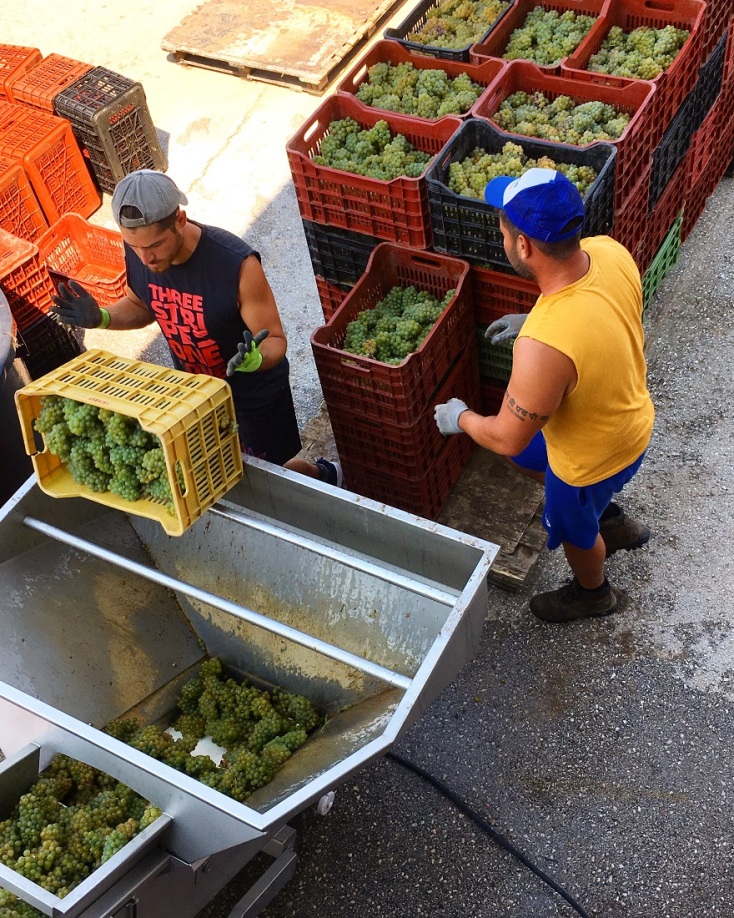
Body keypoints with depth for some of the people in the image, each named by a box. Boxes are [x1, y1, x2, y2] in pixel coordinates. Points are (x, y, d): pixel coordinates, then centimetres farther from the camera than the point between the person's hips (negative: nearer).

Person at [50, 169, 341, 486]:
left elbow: (274, 339, -26)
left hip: (253, 390, -5)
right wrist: (101, 318, -18)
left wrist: (254, 360, -49)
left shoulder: (236, 264, -36)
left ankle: (323, 474, 46)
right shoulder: (137, 248, -19)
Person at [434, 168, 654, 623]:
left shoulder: (544, 348, -45)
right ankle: (611, 521, 49)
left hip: (594, 455, -6)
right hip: (630, 417, 6)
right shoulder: (610, 251, -22)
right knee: (526, 457, 31)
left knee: (574, 528, 27)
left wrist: (460, 418, -8)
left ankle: (593, 593, 60)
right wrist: (534, 321, 5)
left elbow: (507, 439, -27)